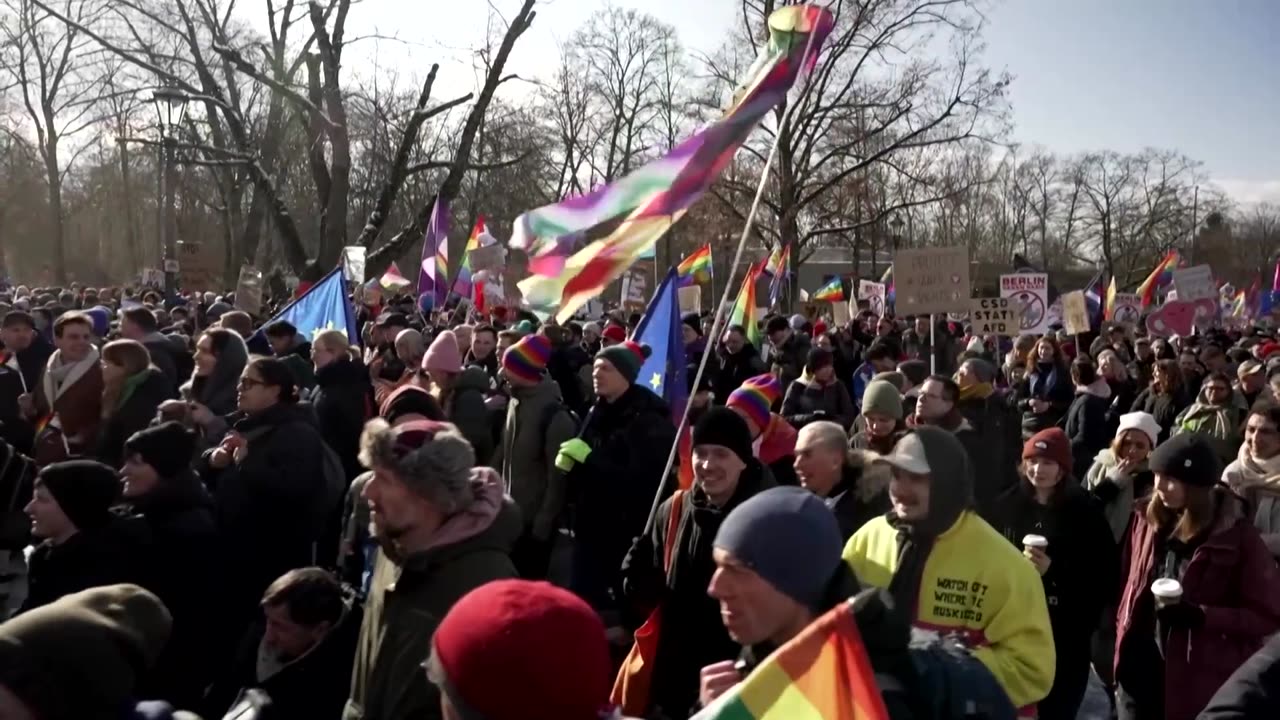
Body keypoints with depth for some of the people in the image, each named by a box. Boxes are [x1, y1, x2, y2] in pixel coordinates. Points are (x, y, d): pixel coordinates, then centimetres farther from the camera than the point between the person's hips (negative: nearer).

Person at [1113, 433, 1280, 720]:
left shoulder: (1237, 537, -11)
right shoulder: (1149, 518, 4)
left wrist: (1201, 616, -21)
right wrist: (1124, 629, 11)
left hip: (1198, 679, -4)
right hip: (1139, 666, 4)